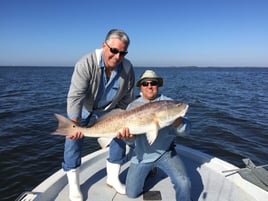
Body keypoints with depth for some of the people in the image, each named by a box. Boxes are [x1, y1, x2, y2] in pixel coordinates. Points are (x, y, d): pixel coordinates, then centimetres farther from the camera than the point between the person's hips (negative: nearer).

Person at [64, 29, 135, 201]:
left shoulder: (127, 69, -20)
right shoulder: (86, 63, -32)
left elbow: (126, 100, -9)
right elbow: (75, 95, -39)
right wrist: (74, 122, -52)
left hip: (108, 111, 3)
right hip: (83, 111, -3)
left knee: (120, 137, 3)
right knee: (73, 140, -9)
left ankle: (113, 178, 23)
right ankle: (73, 187, 11)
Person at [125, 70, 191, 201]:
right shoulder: (133, 106, -3)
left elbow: (186, 129, -13)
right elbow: (131, 138, -6)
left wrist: (178, 123, -36)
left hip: (165, 153, -1)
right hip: (142, 155, 2)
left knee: (183, 183, -23)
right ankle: (148, 170, 34)